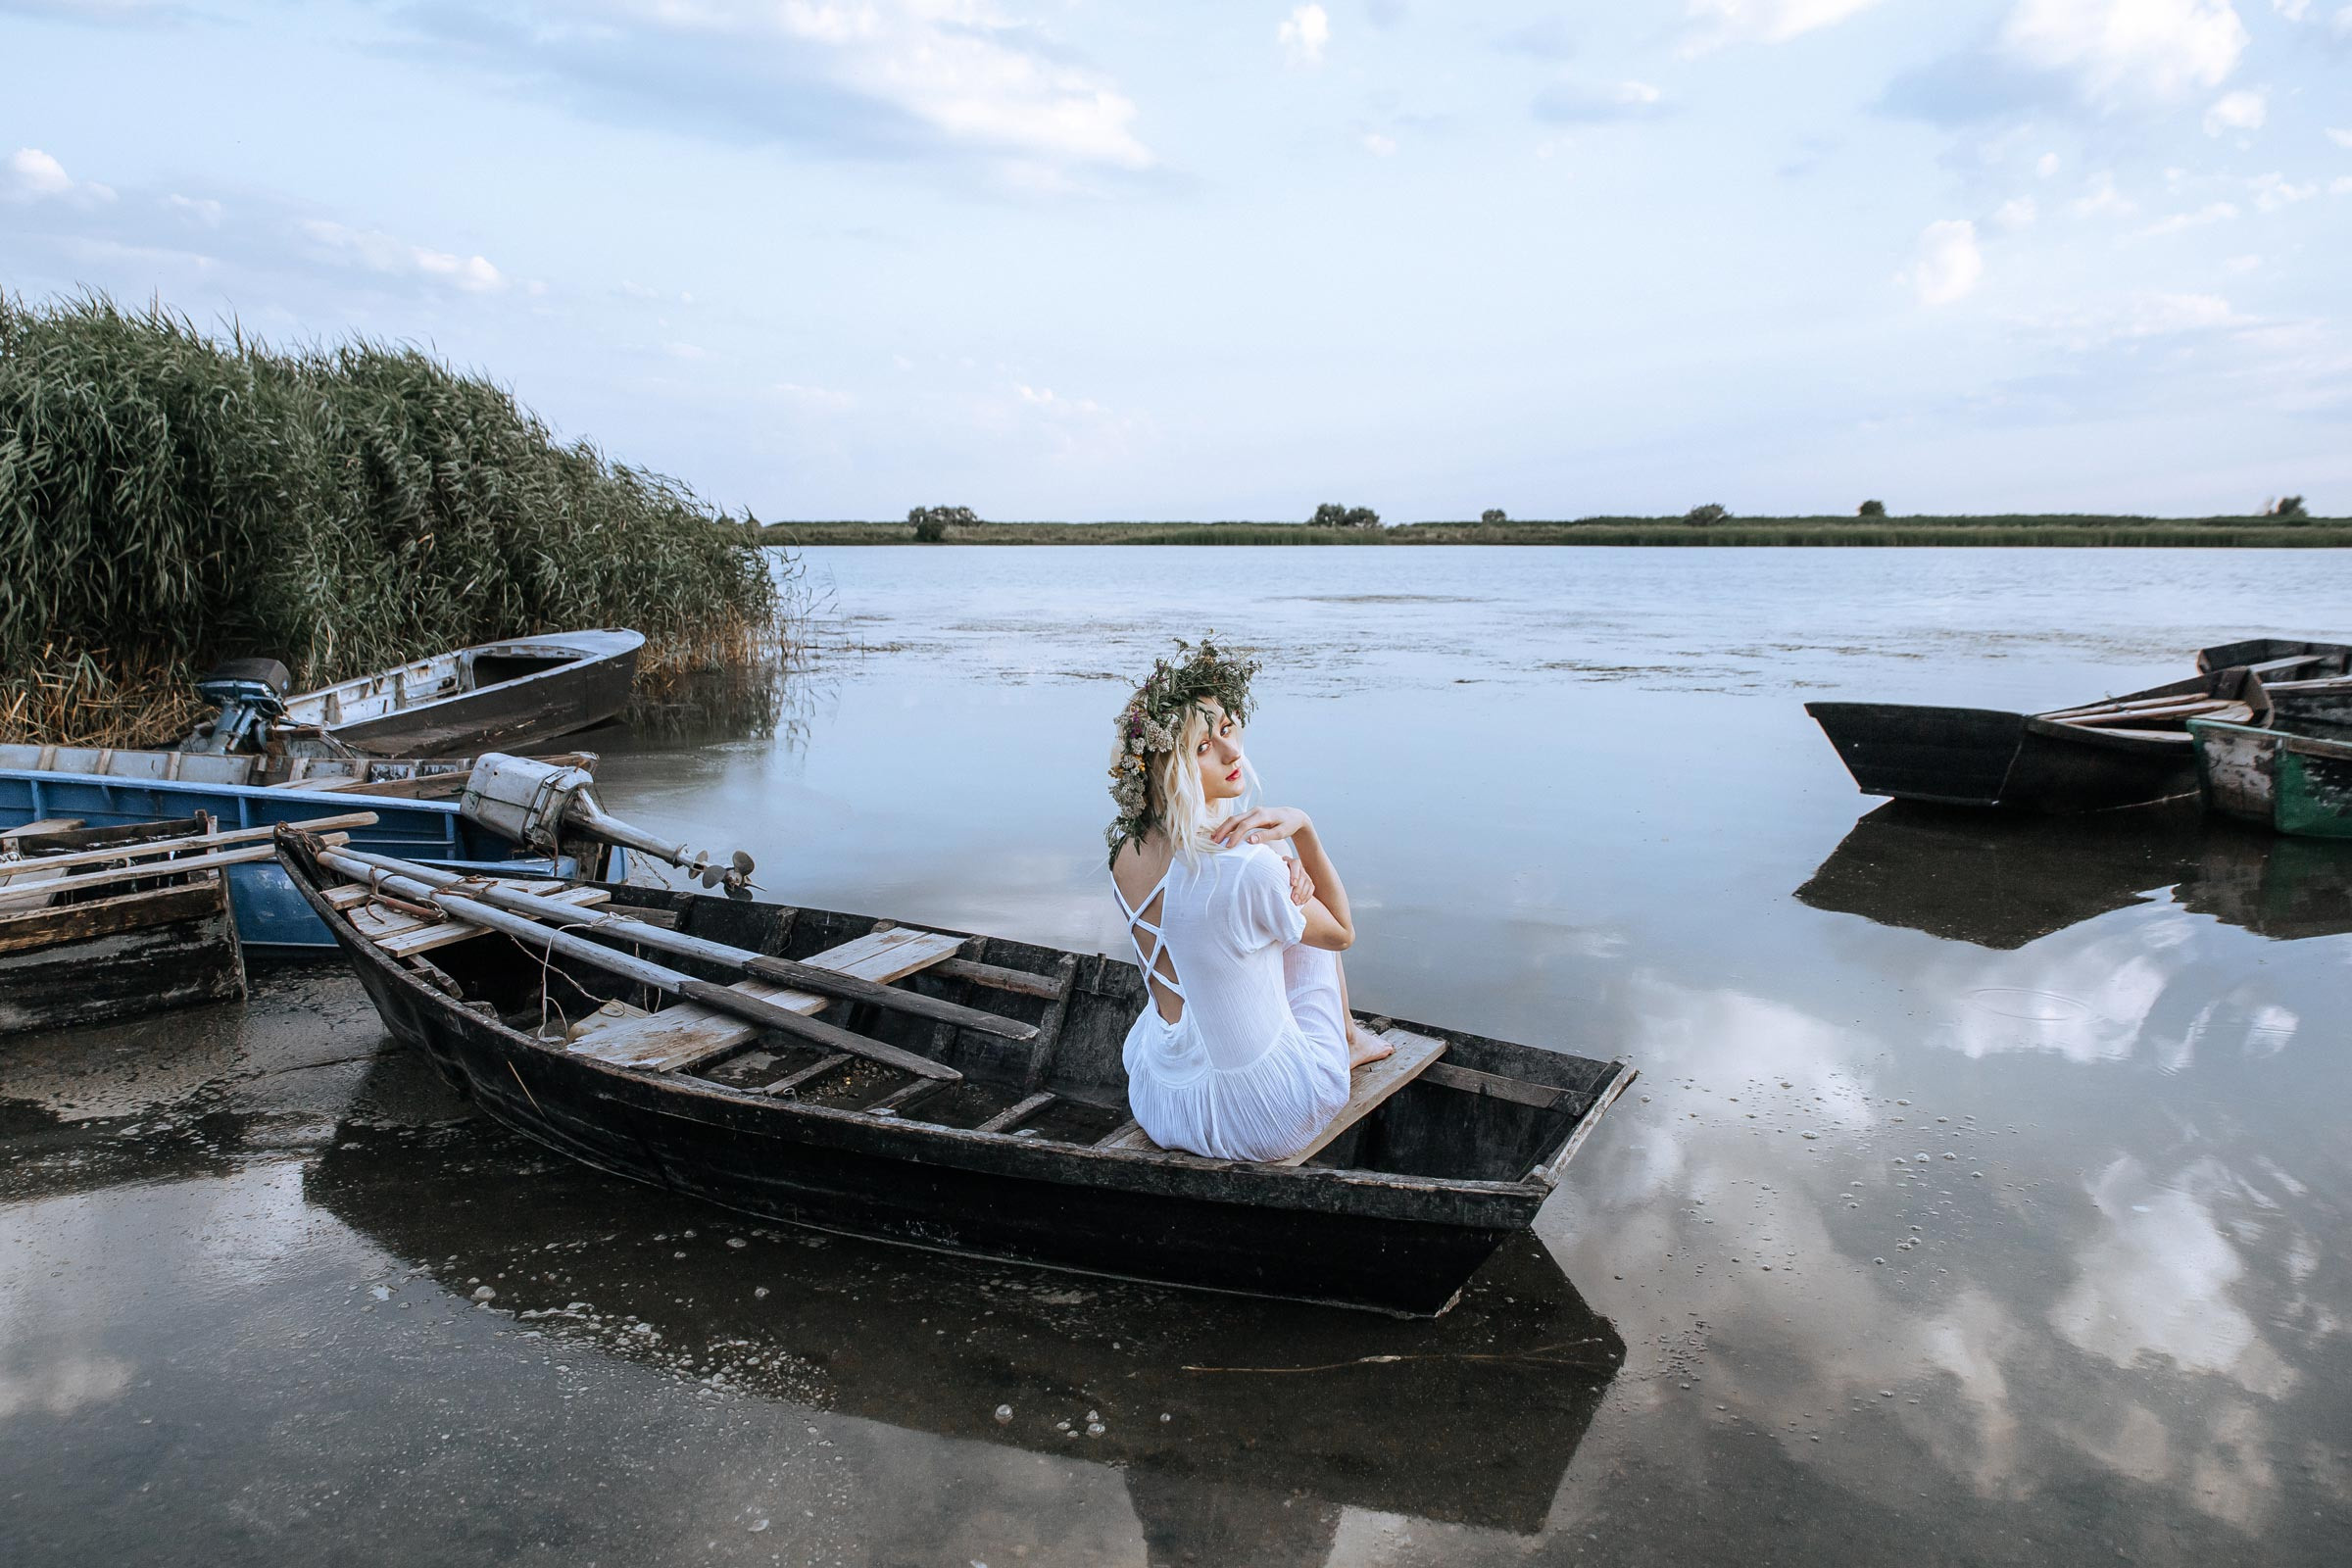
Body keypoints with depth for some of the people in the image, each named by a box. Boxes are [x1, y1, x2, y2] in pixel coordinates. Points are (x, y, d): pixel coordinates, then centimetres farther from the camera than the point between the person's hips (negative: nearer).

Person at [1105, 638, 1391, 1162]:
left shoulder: (1126, 849, -6)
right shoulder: (1246, 870, -28)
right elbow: (1341, 932, -7)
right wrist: (1301, 827, -13)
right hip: (1266, 1120, -6)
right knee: (1308, 921, 18)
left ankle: (1345, 1042, 49)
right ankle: (1347, 1040, 45)